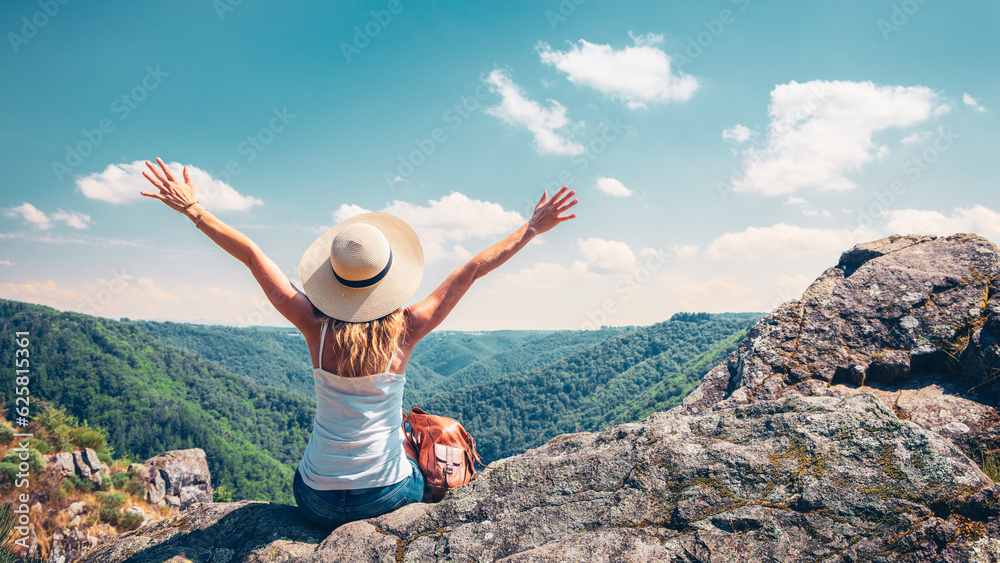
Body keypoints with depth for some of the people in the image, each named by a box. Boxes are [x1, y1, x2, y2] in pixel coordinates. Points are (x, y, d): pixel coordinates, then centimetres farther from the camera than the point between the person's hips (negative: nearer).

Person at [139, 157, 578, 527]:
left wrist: (192, 209, -1)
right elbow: (471, 271, -11)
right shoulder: (406, 329, -16)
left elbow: (251, 255, -9)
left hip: (318, 502, 1)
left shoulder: (315, 326, -14)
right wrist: (532, 229, -2)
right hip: (389, 497, -1)